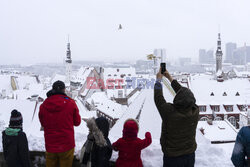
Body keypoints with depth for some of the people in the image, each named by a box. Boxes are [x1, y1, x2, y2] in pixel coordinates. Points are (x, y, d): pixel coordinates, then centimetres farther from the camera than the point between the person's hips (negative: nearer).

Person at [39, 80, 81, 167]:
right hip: (67, 145, -2)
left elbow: (43, 123, 9)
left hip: (50, 146, 2)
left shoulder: (44, 105, -5)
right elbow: (77, 122, 1)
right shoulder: (70, 103, -12)